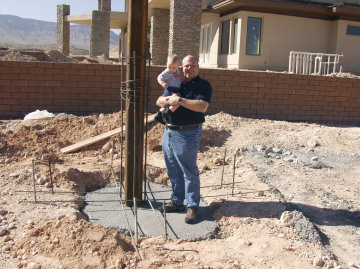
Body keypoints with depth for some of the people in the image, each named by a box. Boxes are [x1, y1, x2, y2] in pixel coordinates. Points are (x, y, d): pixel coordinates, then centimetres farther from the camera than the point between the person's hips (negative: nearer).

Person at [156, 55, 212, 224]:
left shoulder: (203, 85, -4)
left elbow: (202, 107, -21)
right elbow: (159, 101, 11)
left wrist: (180, 100, -20)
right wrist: (168, 100, -11)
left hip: (188, 134, -7)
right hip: (169, 132, 7)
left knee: (189, 172, -1)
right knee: (173, 171, 13)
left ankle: (192, 206, 10)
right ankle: (177, 201, 26)